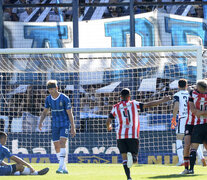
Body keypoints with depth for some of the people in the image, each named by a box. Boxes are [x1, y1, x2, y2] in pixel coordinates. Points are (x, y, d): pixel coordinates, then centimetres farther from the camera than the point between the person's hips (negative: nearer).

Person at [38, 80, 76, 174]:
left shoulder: (64, 98, -13)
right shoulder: (48, 99, 1)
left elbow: (70, 114, -10)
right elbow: (44, 112, 12)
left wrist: (73, 128, -12)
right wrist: (40, 122, -6)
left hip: (65, 124, -5)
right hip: (55, 125, 5)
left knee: (62, 142, -21)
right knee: (57, 146, 3)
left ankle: (61, 167, -27)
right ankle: (64, 168, 13)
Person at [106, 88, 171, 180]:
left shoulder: (116, 107, 7)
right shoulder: (134, 104, 4)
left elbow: (108, 121, 6)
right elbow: (148, 105, 0)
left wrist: (109, 127, 29)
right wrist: (162, 100, 7)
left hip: (121, 136, 1)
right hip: (133, 136, -1)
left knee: (124, 158, 8)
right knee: (135, 159, 6)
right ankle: (132, 156, -31)